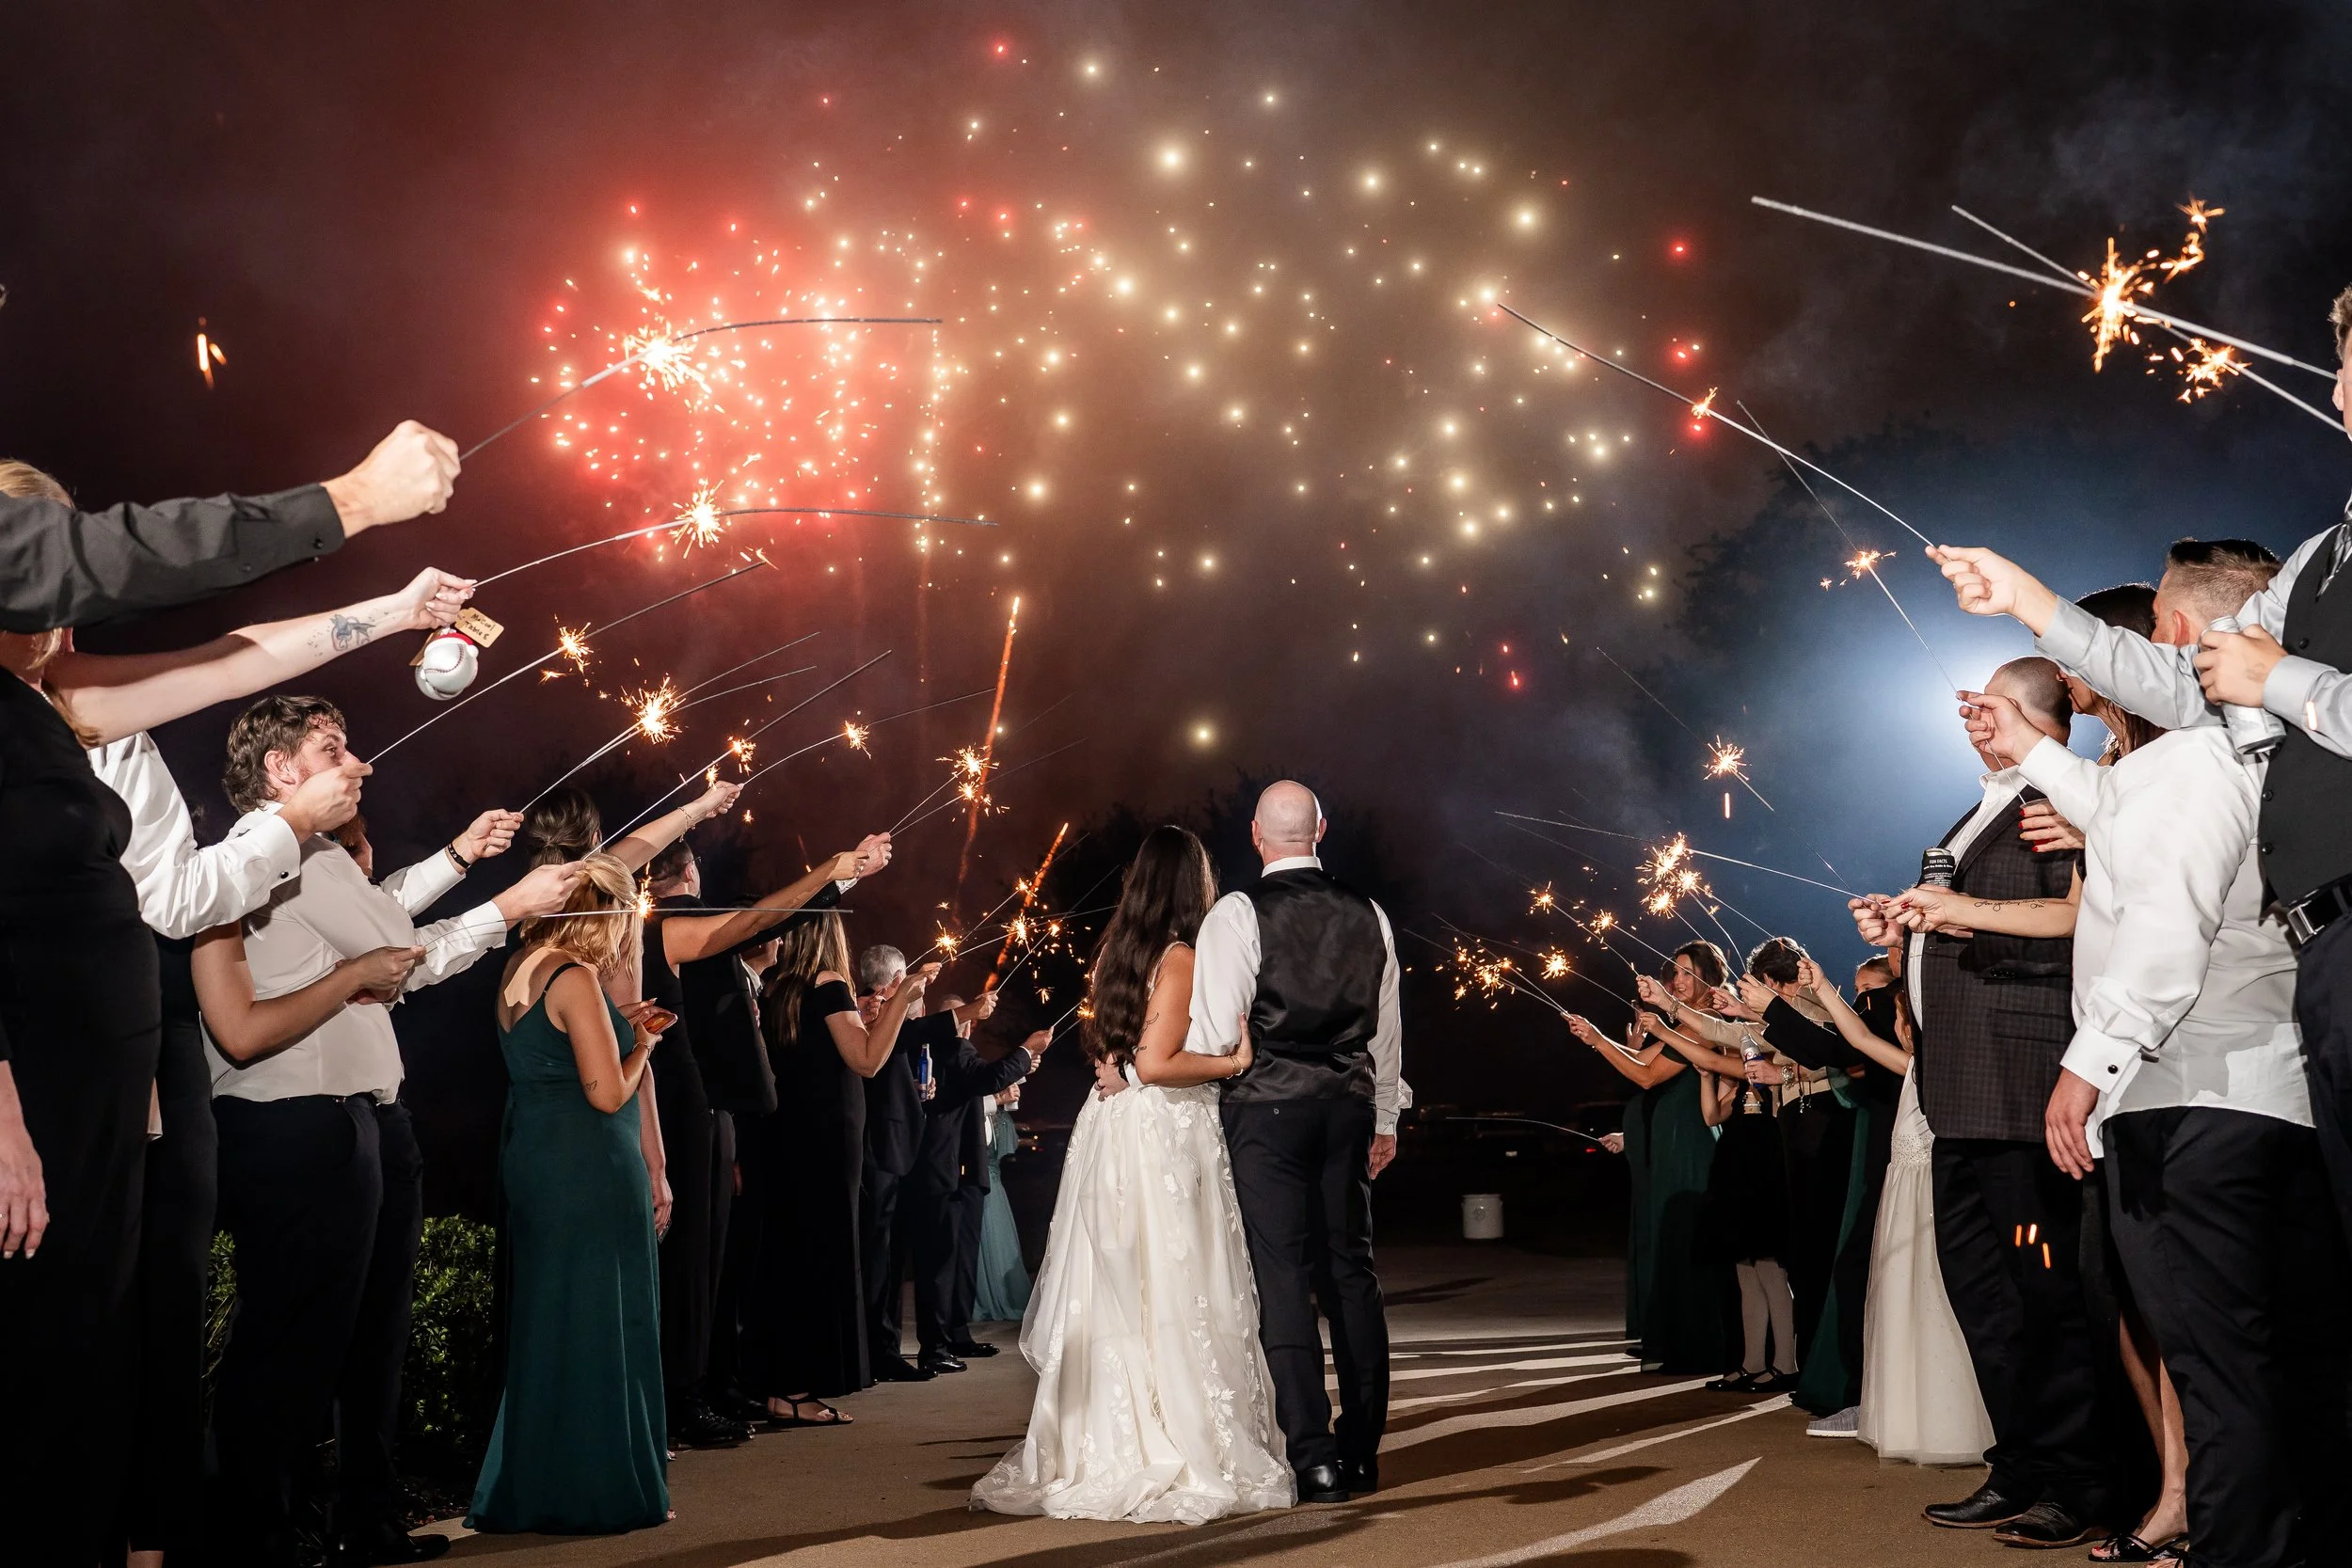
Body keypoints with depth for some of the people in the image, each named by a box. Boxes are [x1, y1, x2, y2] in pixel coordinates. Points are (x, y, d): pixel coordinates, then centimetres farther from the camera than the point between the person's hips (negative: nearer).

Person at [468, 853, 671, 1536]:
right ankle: (595, 1487, 4)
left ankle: (532, 1487, 23)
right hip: (587, 1170, -9)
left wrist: (616, 1027, 15)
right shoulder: (576, 978, -15)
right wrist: (643, 1043, -2)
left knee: (544, 1325, 15)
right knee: (594, 1323, -2)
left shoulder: (522, 972, 13)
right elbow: (608, 1092, -18)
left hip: (534, 1165, 9)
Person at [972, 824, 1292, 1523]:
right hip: (1165, 1135, -8)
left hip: (1111, 1127, 8)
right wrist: (1233, 1062, -13)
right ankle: (1183, 1455, -1)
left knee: (1115, 1294, 11)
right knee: (1173, 1294, -3)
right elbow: (1156, 1064, -19)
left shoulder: (1113, 948, 10)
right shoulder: (1182, 958, -12)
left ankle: (1103, 1450, 16)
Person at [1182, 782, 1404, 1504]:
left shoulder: (1240, 914, -9)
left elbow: (1213, 1036, -14)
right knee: (1351, 1272, 11)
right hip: (1348, 1105, 5)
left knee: (1283, 1276, -3)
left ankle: (1314, 1459, -6)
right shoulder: (1367, 914, 7)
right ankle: (1361, 1452, 16)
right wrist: (1385, 1119, 24)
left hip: (1268, 1107, -5)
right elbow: (1386, 1029, 14)